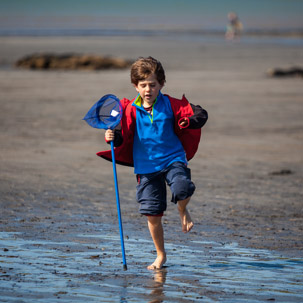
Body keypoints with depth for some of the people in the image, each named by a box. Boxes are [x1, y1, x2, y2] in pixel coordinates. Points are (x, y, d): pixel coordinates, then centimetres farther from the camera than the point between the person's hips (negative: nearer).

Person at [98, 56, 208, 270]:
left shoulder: (170, 105, -1)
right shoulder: (131, 110, 0)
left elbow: (200, 114, 3)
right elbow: (123, 135, -4)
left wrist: (189, 121, -18)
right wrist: (112, 137, -26)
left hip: (173, 159, -1)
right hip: (146, 166, 1)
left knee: (182, 189, -32)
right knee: (152, 214, 2)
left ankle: (183, 211, 6)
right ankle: (161, 255, 20)